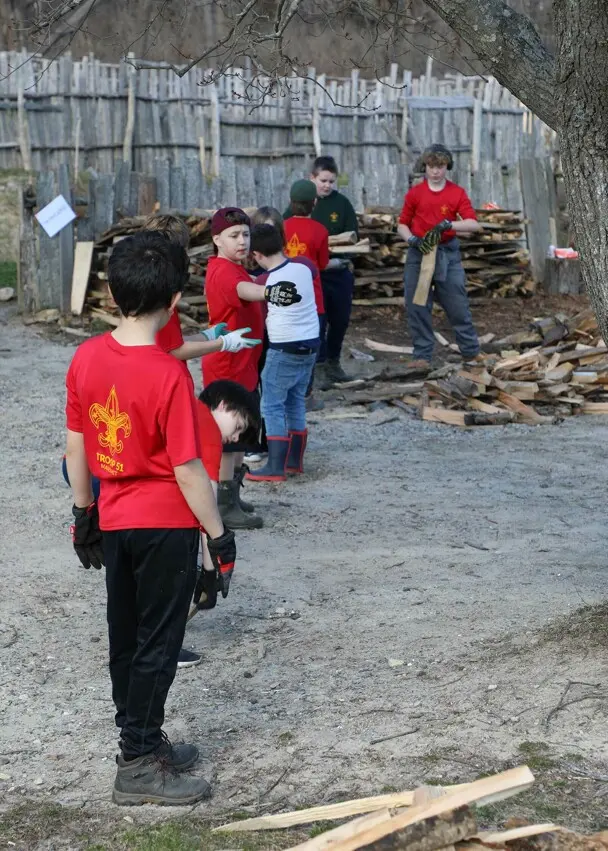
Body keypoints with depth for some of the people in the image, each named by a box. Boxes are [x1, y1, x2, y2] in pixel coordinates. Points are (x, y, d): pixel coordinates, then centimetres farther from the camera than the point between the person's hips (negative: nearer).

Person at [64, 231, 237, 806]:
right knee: (158, 645, 4)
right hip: (166, 525, -6)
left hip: (113, 521, 6)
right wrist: (218, 535, -8)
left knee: (126, 641, 17)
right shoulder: (169, 376, -22)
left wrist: (84, 512, 16)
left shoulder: (85, 357, -4)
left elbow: (75, 446, 4)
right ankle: (138, 767, 11)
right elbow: (187, 469, -19)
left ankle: (144, 743, 31)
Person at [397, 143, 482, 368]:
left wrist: (448, 224, -25)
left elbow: (474, 224, -10)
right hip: (419, 253, 1)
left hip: (448, 254, -1)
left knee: (458, 305, 2)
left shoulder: (457, 193, 0)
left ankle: (472, 353, 14)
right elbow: (402, 225, 9)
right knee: (417, 307, 1)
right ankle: (422, 356, 10)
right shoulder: (415, 193, 3)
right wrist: (412, 240, -11)